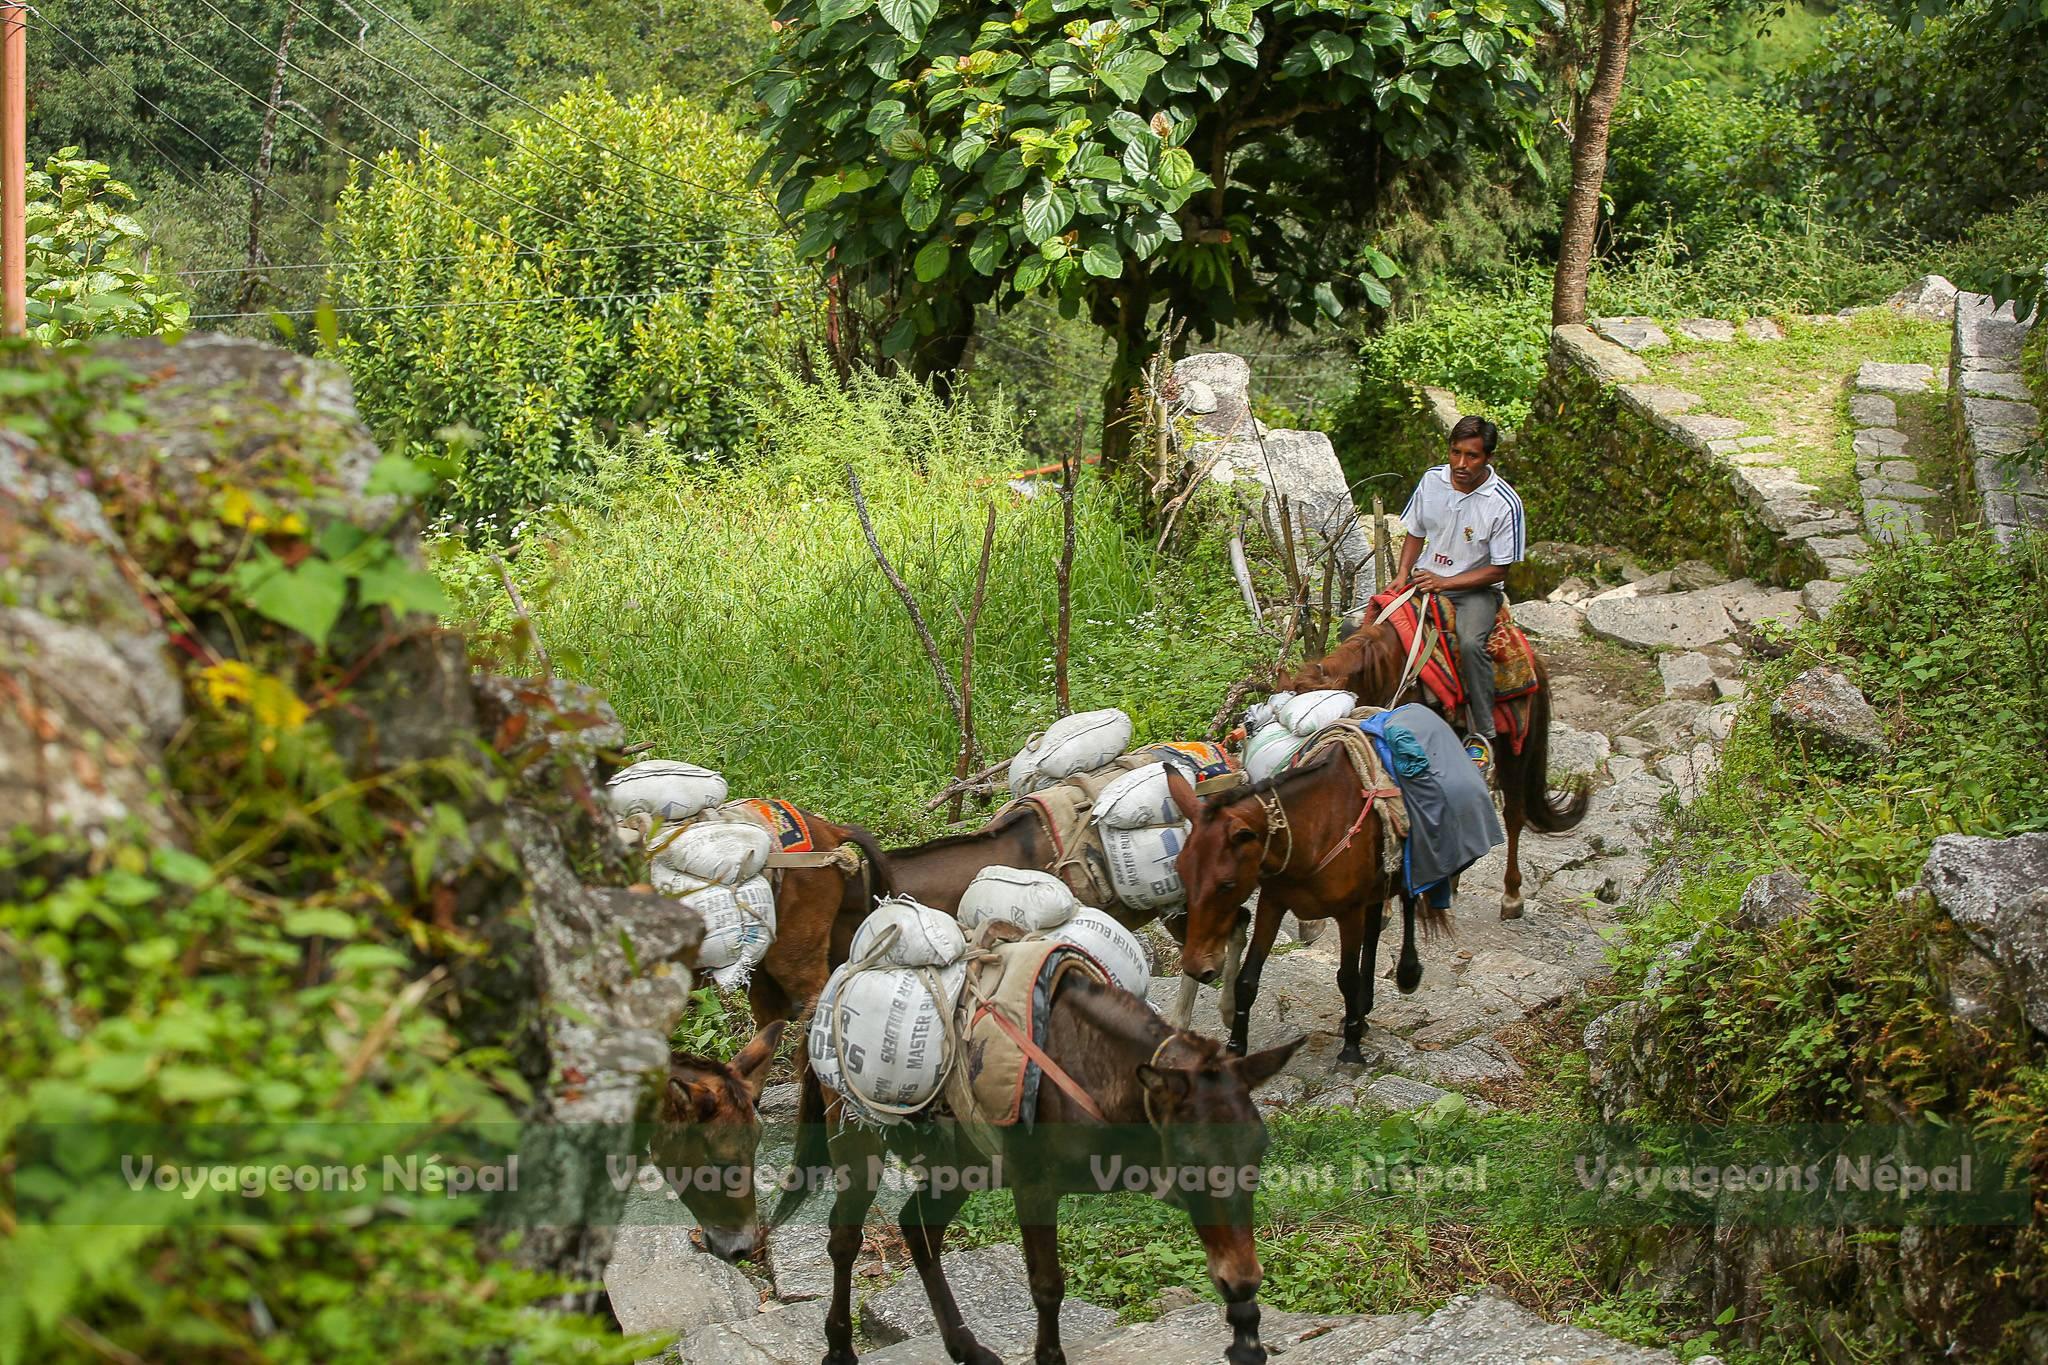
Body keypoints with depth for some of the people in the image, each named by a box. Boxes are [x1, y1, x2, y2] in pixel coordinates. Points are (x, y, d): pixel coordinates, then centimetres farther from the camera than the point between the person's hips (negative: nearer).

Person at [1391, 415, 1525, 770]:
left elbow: (1498, 570, -11)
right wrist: (1403, 574, -4)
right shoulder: (1432, 480, -2)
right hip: (1425, 579, 4)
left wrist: (1444, 583, -19)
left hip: (1475, 589, -4)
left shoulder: (1505, 504, -16)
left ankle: (1482, 734, -20)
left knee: (1470, 644, -35)